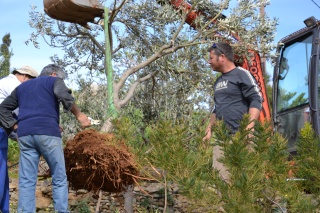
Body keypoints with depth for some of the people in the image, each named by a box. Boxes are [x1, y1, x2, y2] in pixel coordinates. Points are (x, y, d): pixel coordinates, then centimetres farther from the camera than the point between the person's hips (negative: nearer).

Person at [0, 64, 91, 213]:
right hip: (47, 133, -4)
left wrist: (15, 126, 16)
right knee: (59, 179, 3)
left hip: (25, 135, 4)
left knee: (26, 181, 1)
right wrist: (79, 115, -4)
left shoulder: (21, 87, 30)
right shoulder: (54, 81, 13)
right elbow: (64, 95, -10)